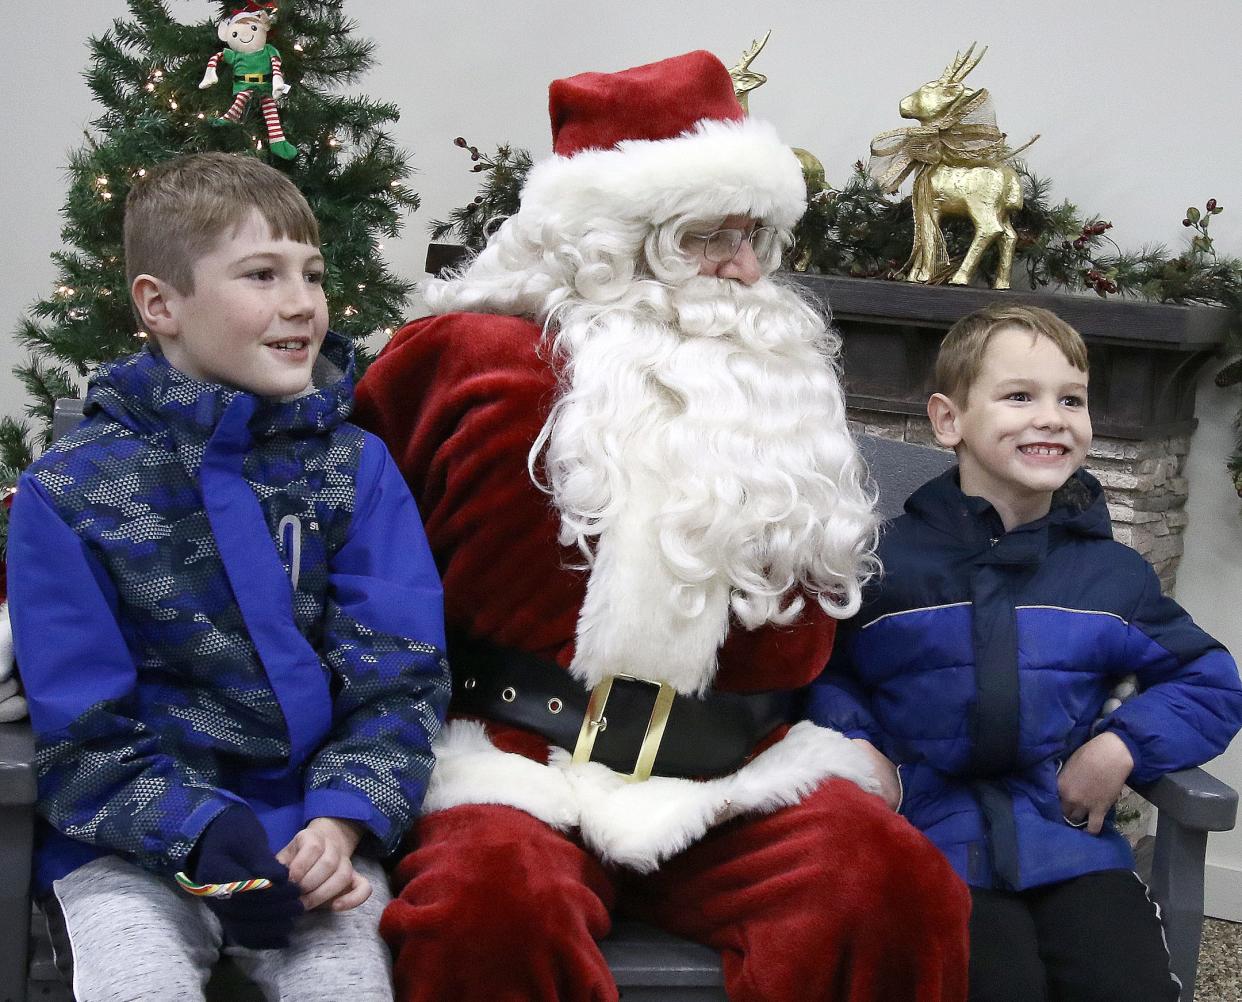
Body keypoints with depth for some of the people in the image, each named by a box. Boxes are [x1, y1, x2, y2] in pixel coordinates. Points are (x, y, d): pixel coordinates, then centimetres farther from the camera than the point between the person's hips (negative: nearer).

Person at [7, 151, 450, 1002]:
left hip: (317, 830, 1)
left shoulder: (357, 468, 3)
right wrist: (208, 836, -20)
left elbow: (398, 673, -2)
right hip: (131, 846, -1)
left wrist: (341, 821, -18)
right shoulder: (70, 492, -3)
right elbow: (85, 731, -5)